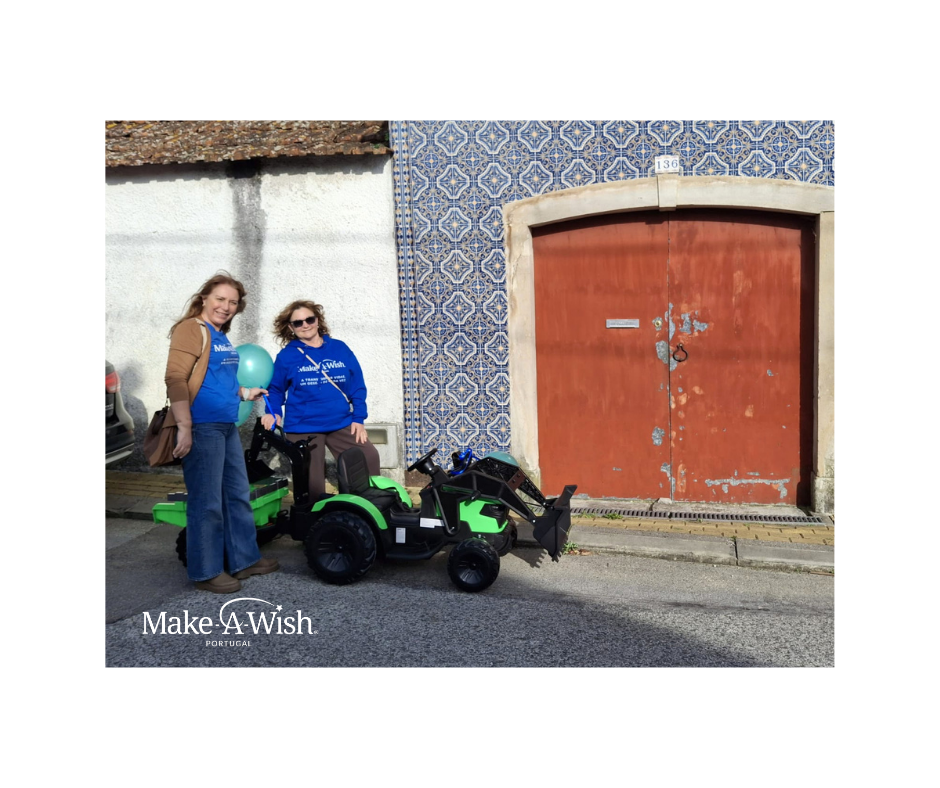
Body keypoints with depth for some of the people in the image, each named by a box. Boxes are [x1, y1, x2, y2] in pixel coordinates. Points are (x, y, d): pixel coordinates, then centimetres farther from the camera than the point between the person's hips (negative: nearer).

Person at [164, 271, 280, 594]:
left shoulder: (221, 336, 16)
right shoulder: (191, 329, -10)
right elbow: (175, 379, -20)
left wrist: (243, 393, 23)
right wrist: (184, 428, -24)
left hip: (227, 427, 10)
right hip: (201, 428, -9)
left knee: (238, 496, 16)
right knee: (207, 503, -3)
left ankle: (244, 559, 28)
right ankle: (206, 571, 9)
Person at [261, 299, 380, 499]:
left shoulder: (340, 349, 3)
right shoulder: (287, 355, 0)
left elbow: (357, 386, 5)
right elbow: (276, 390, 8)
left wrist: (359, 418, -1)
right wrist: (274, 413, -9)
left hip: (342, 424, 2)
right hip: (302, 428, -2)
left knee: (369, 457, -5)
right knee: (312, 483, 0)